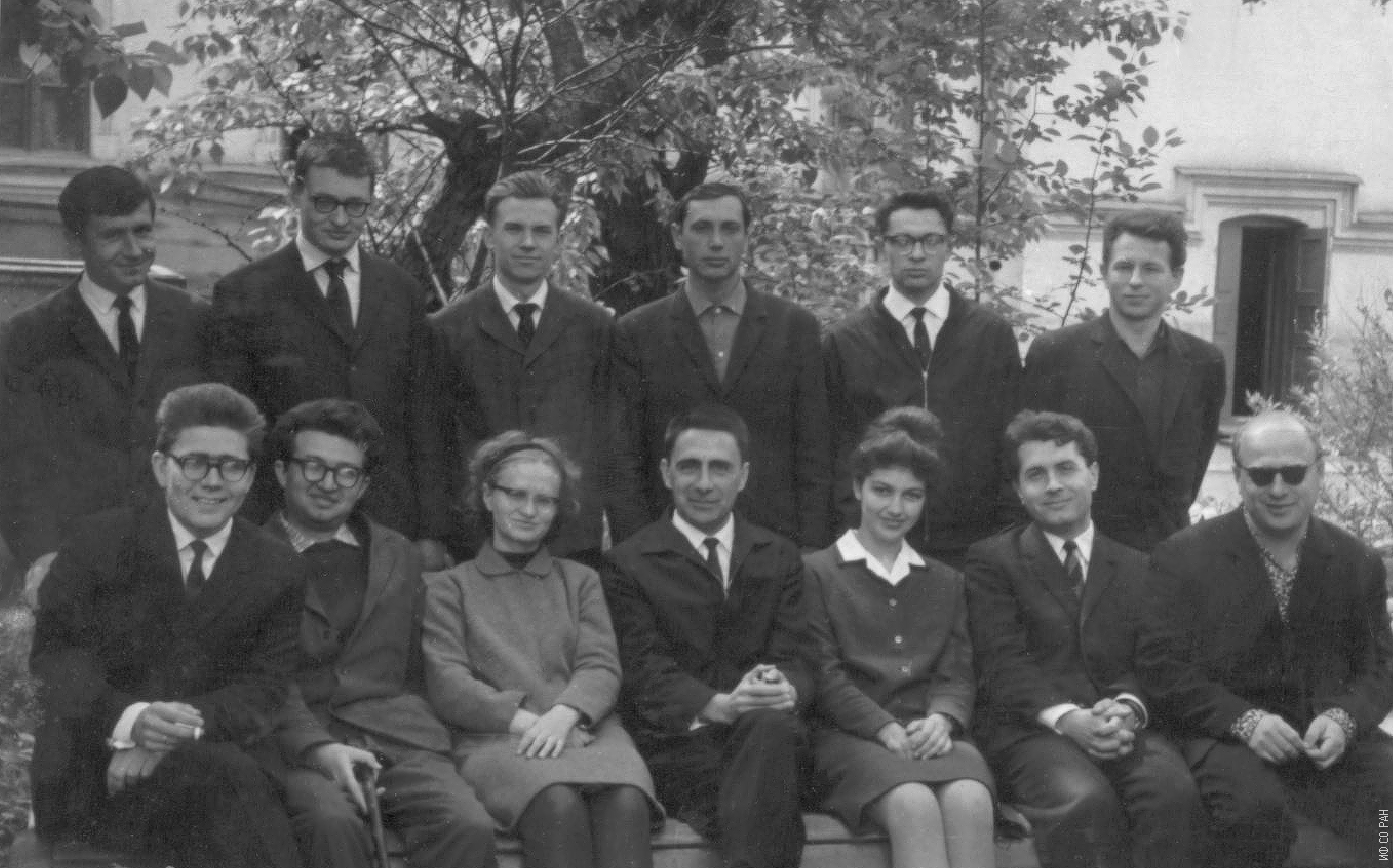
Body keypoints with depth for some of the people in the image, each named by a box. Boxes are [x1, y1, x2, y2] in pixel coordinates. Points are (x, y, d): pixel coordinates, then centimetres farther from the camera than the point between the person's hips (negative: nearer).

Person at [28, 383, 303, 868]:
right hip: (90, 763, -2)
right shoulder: (96, 542, 5)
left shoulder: (278, 570, 10)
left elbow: (264, 687, 2)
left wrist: (186, 726, -19)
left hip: (218, 751, 3)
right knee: (230, 779, -32)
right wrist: (126, 718, -24)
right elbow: (53, 652, -3)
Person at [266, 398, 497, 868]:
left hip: (399, 740, 3)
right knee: (332, 823, -36)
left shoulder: (399, 556, 24)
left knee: (469, 827, -27)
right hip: (298, 743, -3)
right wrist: (317, 748, -18)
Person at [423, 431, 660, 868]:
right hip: (495, 739, -2)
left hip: (584, 730, 2)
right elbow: (447, 685, 4)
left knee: (625, 803, -35)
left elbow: (601, 668, 10)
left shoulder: (580, 580, 26)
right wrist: (524, 720, -13)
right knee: (558, 805, -38)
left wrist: (563, 715, -13)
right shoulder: (447, 587, 19)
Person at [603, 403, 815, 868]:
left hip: (769, 734, 3)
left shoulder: (780, 558, 19)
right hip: (677, 744, -3)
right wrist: (717, 705, -24)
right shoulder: (628, 564, 8)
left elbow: (797, 657, 8)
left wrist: (785, 690, -19)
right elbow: (646, 670, -4)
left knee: (769, 726, -37)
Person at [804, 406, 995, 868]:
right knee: (915, 805, -37)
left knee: (970, 801, -34)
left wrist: (942, 718, -10)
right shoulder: (816, 573, 11)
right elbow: (824, 674, 0)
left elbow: (958, 672, 15)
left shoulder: (946, 582, 25)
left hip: (930, 733, 3)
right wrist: (887, 729, -15)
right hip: (852, 735, -3)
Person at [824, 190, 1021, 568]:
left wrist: (1010, 539, -1)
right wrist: (855, 527, -8)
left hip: (976, 544, 1)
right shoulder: (843, 341, 6)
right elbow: (835, 447, 3)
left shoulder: (994, 334, 9)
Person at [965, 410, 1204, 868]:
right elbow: (1003, 663, -1)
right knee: (1085, 801, -36)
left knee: (1175, 794, -32)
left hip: (1121, 727, 3)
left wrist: (1128, 709, -13)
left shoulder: (1137, 568, 22)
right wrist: (1065, 717, -19)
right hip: (1032, 729, -3)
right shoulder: (992, 561, 12)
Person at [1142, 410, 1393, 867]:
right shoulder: (1183, 556, -1)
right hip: (1226, 735, -3)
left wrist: (1343, 717, -10)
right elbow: (1162, 667, -4)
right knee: (1256, 808, -35)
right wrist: (1244, 719, -18)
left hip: (1330, 739, 3)